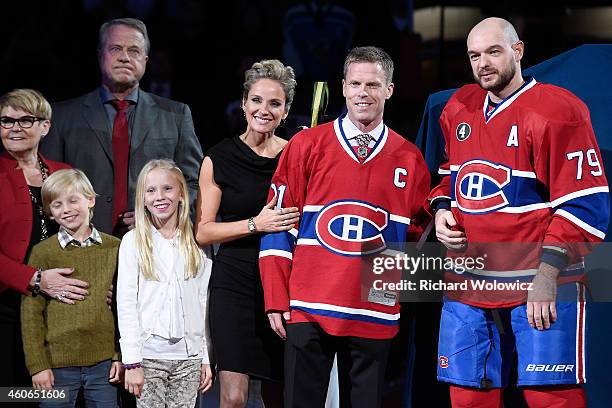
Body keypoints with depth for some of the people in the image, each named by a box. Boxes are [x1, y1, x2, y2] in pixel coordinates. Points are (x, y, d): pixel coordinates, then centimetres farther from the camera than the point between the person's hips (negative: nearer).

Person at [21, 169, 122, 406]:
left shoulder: (113, 248, 5)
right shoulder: (42, 253, -1)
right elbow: (31, 313, -1)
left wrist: (121, 355, 3)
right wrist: (37, 365, -5)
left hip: (104, 361, 2)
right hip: (58, 365, -1)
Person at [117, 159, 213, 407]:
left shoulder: (195, 245, 8)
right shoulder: (133, 242, 0)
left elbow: (203, 304, 10)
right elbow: (125, 304, -3)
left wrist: (206, 358, 7)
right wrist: (131, 361, -9)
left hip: (189, 356, 2)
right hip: (148, 354, -2)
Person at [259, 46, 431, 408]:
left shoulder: (410, 160, 10)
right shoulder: (307, 146, 5)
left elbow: (419, 235, 19)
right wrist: (277, 299, -2)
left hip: (375, 315, 2)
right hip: (309, 310, -2)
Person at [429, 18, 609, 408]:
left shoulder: (557, 110, -10)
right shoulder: (459, 108, 13)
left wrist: (548, 274, -19)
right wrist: (442, 210, 6)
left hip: (541, 286, -6)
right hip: (468, 284, 7)